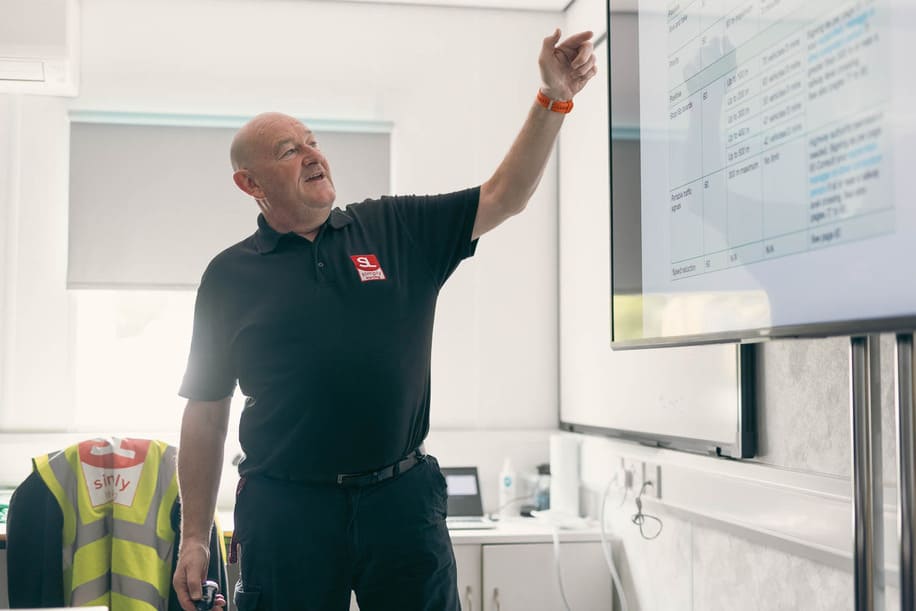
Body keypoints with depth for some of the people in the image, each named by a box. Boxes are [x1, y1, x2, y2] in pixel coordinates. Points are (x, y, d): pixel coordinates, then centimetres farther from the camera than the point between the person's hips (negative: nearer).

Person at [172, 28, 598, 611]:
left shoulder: (397, 232, 6)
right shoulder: (230, 275, 3)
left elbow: (502, 198, 3)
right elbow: (206, 414, 5)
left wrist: (554, 98, -8)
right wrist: (195, 538, 3)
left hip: (403, 497, 1)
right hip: (285, 511, -1)